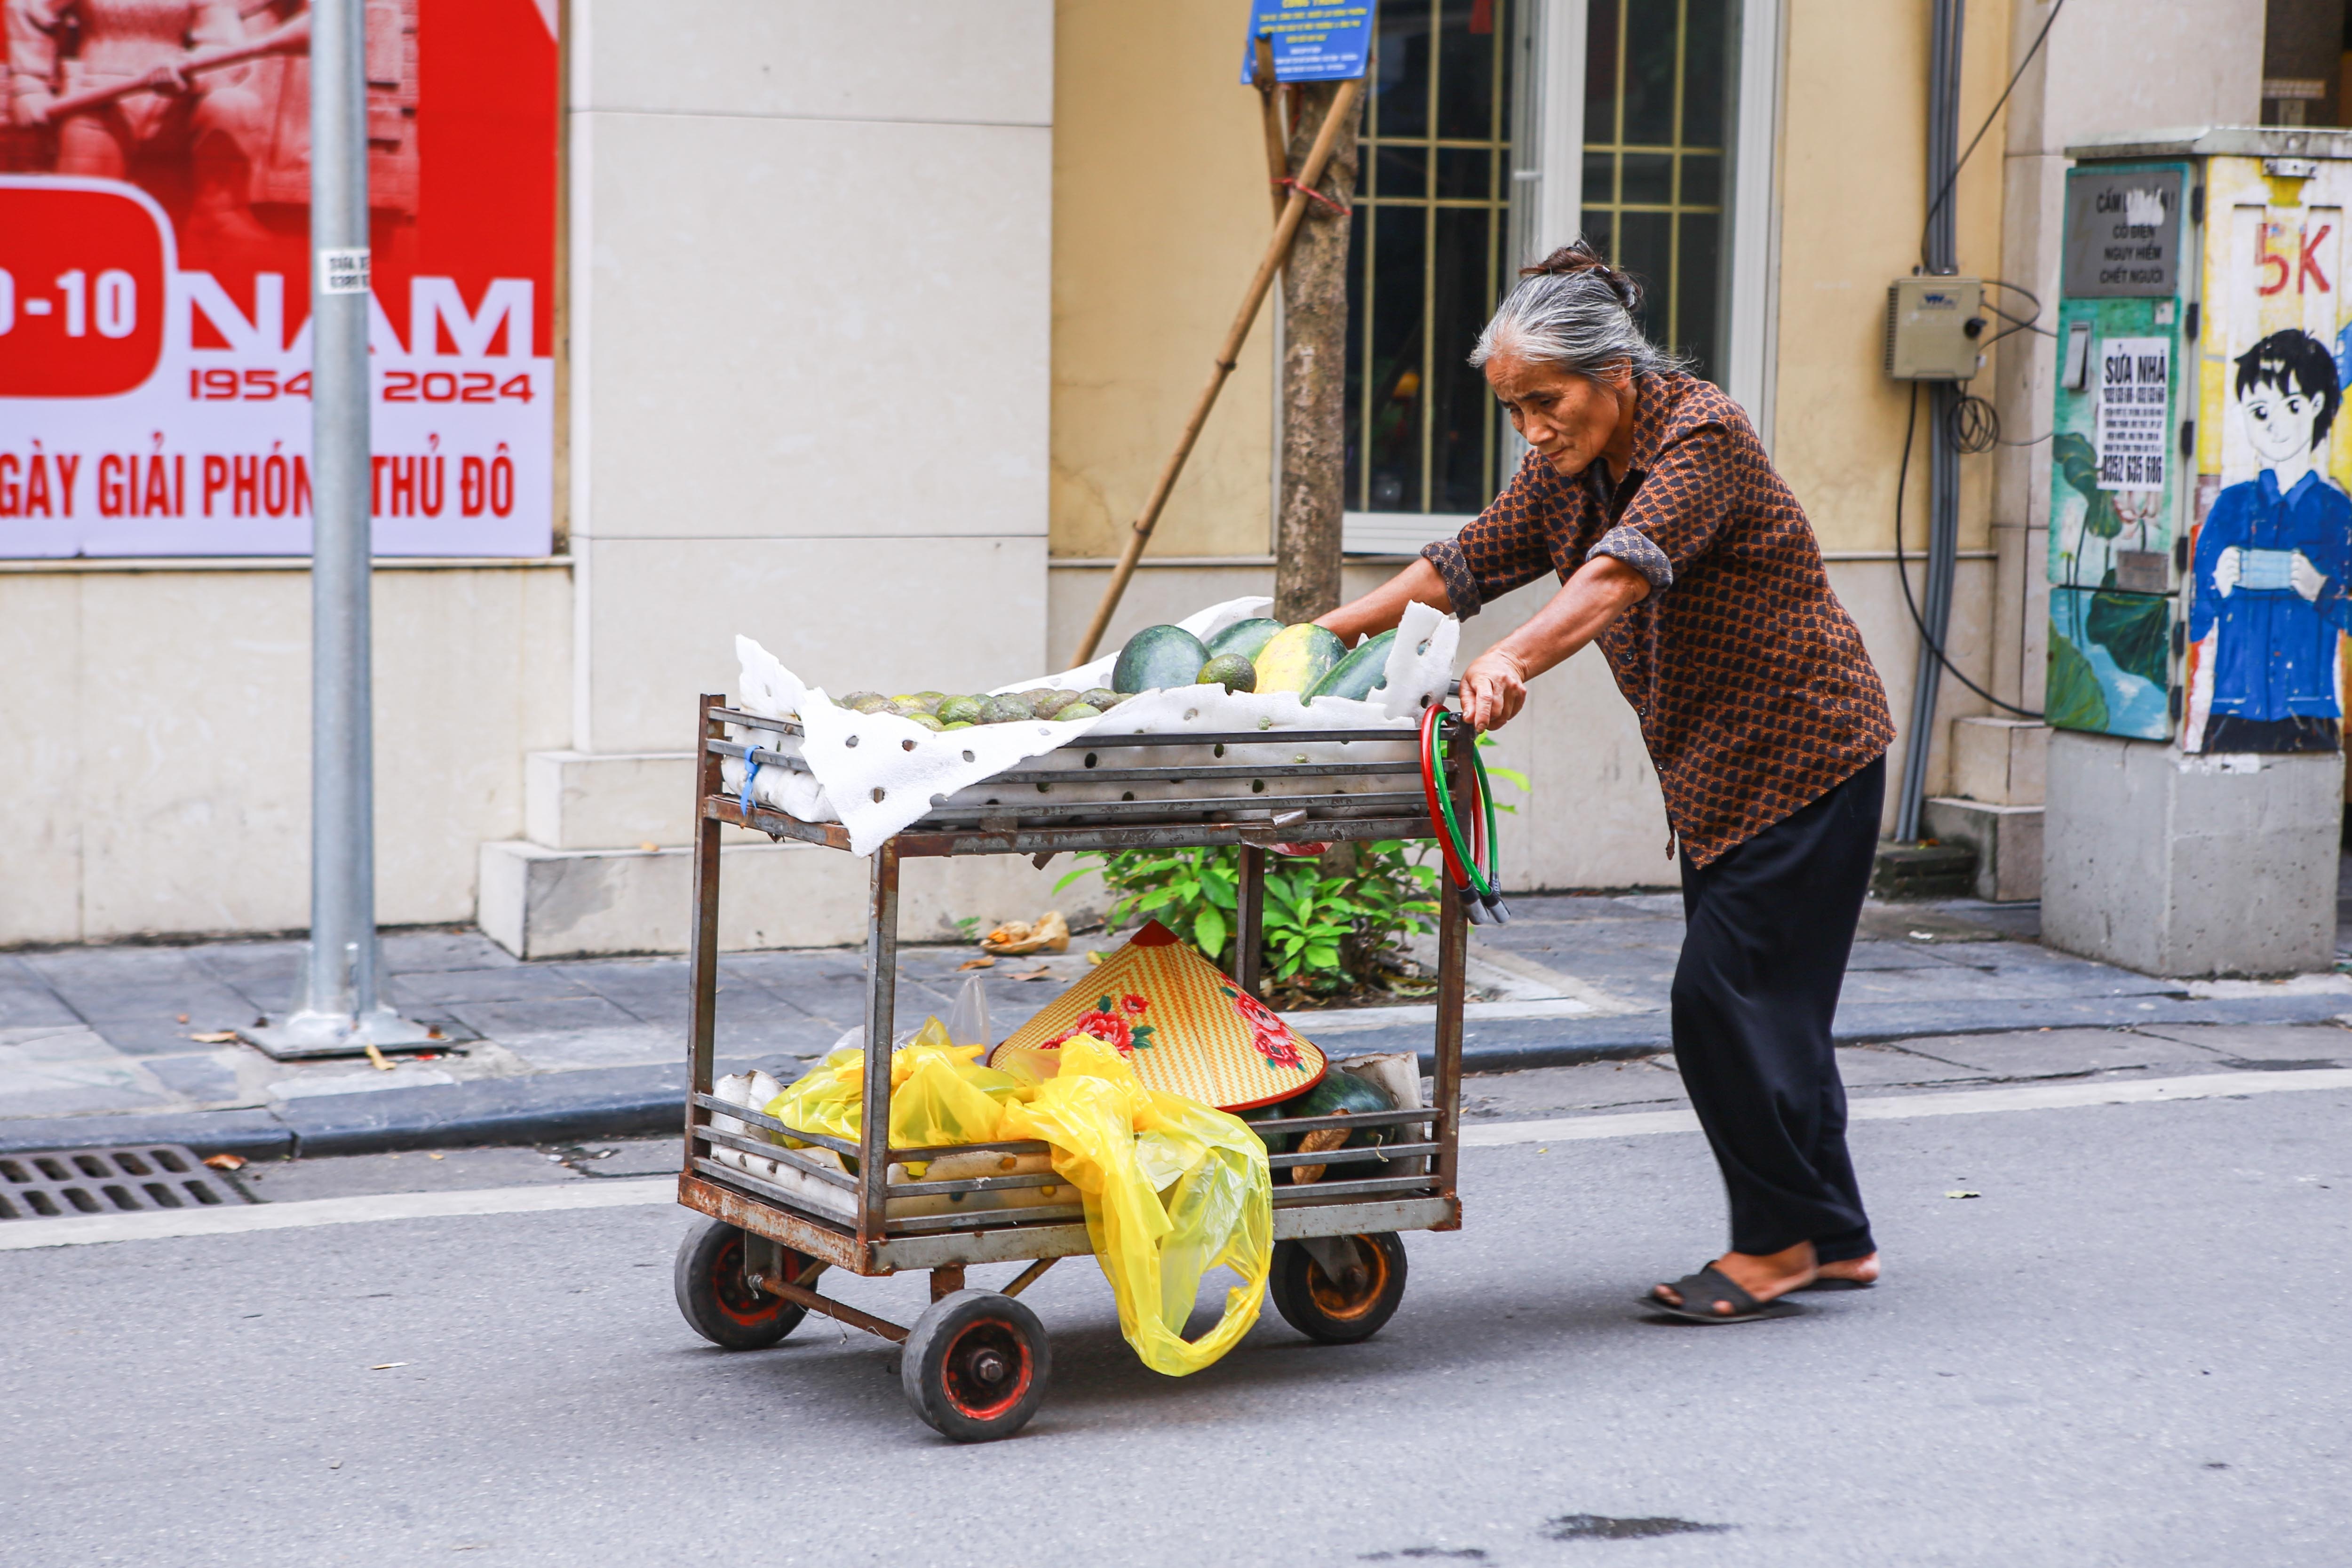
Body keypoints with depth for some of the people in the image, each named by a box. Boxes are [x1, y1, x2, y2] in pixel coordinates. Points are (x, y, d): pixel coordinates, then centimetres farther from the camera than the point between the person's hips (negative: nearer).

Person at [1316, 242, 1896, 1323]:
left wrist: (1513, 663, -50)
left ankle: (1778, 1242, 0)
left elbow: (1625, 570, -37)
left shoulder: (1701, 436, -21)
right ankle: (1833, 1242, 17)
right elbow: (1467, 564, 11)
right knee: (1765, 1001, 9)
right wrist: (1329, 632, 2)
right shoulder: (1570, 468, 5)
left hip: (1806, 757, -9)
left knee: (1729, 993, -11)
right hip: (1714, 770, 9)